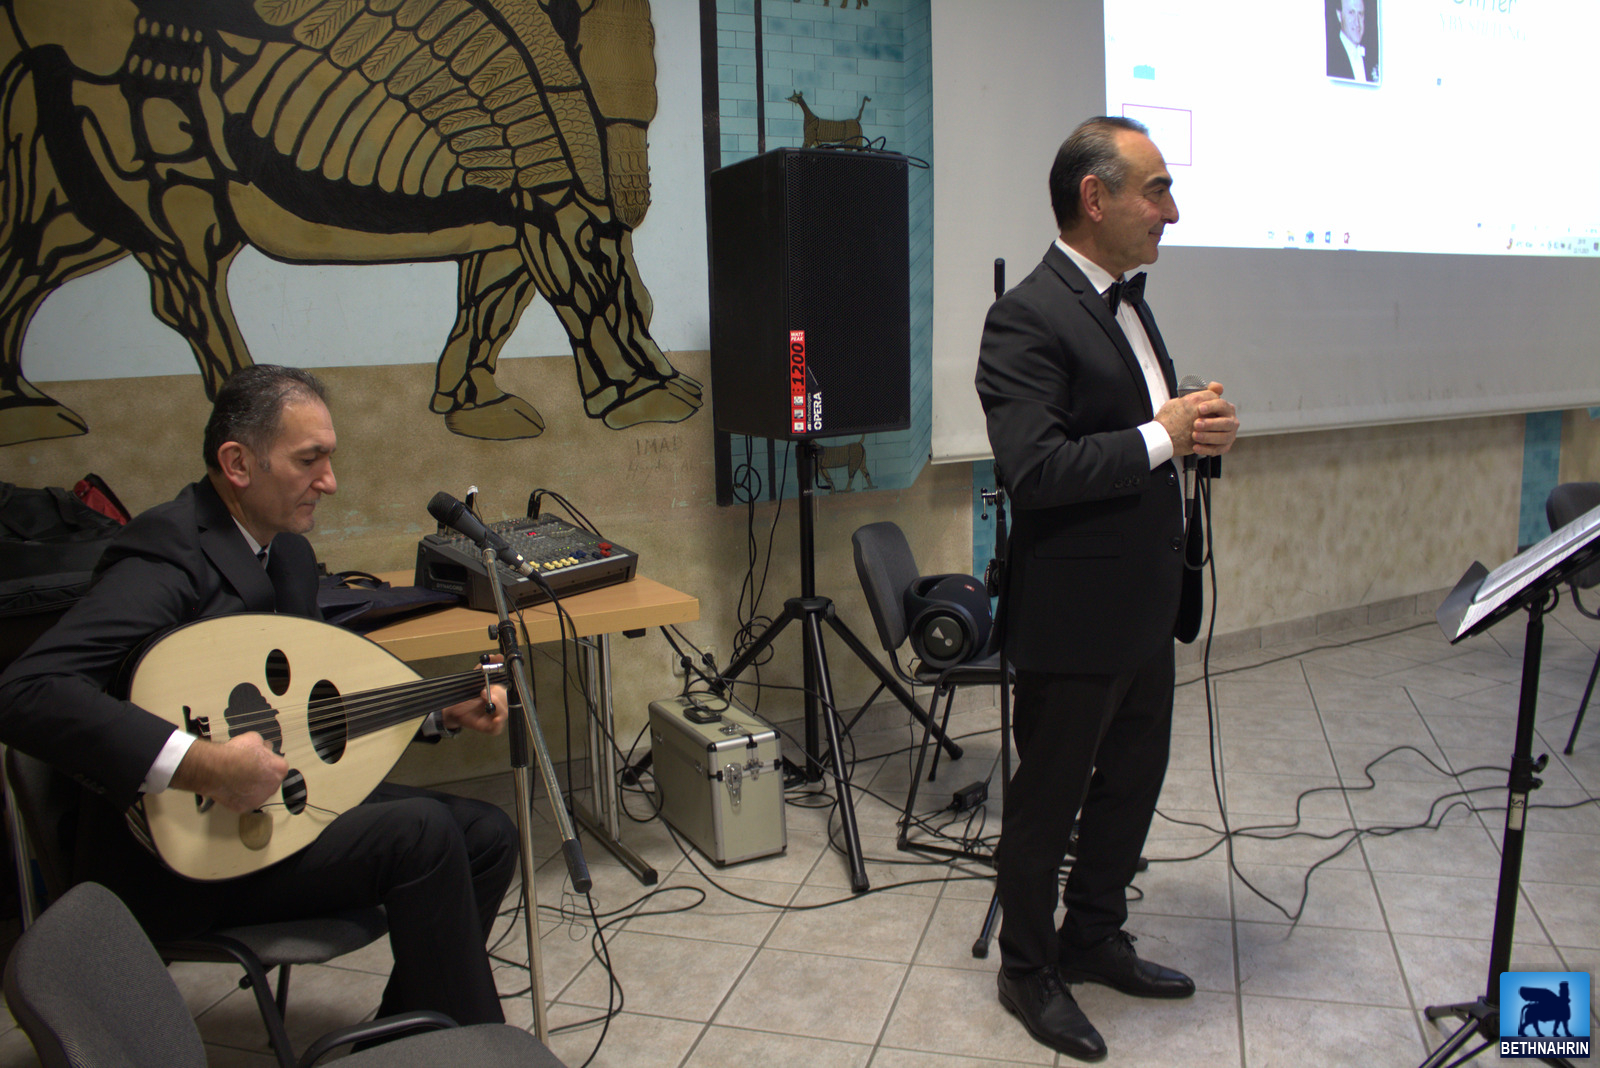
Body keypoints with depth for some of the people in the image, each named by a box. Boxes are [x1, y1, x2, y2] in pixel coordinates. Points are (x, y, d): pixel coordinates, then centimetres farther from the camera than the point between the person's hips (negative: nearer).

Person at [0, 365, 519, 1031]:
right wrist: (202, 766, -40)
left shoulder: (287, 551, 7)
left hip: (272, 798, 9)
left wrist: (444, 710, 4)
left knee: (487, 835, 1)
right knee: (420, 832, -25)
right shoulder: (168, 552, -22)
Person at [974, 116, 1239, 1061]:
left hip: (1144, 607, 9)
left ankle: (1094, 938, 42)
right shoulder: (1029, 319, -19)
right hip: (1075, 616, -9)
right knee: (1049, 800, 8)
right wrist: (1162, 437, -22)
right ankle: (1028, 970, 29)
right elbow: (1034, 471, -28)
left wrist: (1203, 427, -1)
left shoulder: (1128, 301, 12)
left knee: (1133, 781, 21)